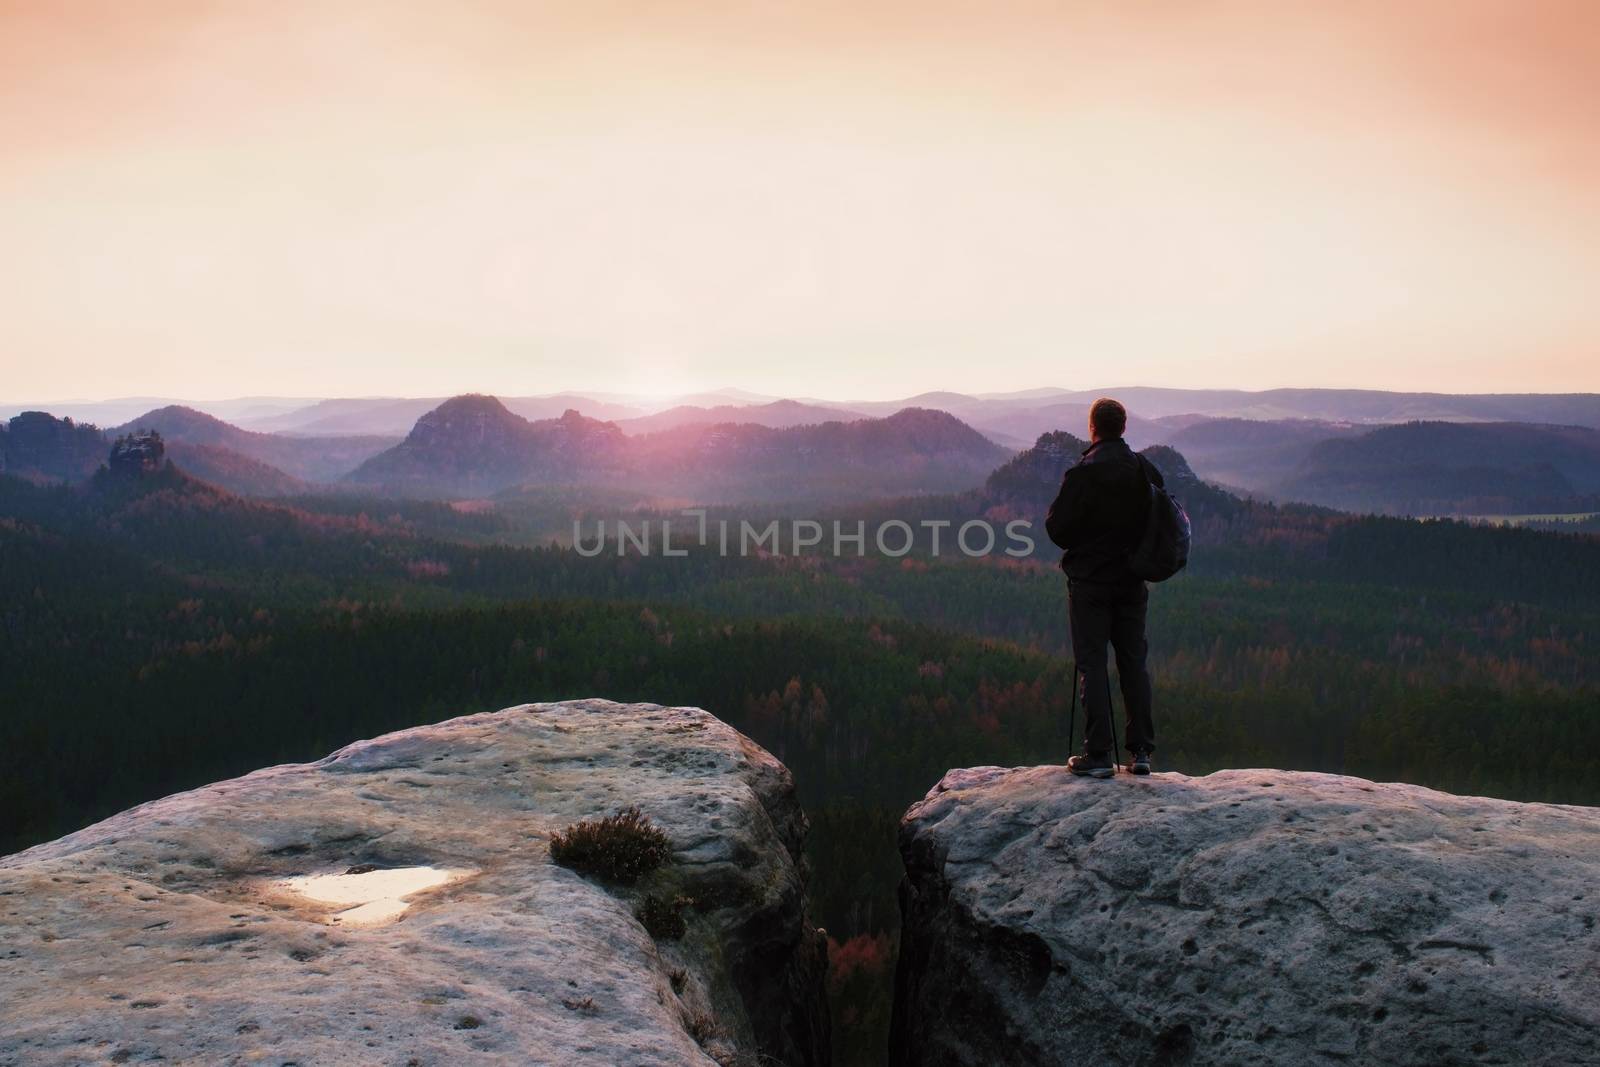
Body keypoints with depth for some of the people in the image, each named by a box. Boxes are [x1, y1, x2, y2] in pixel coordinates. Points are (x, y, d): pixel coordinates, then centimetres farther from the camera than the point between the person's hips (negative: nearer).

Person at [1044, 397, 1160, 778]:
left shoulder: (1081, 474, -16)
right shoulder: (1146, 471, 2)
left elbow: (1057, 529, -13)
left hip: (1089, 581, -5)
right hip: (1132, 582, 5)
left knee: (1092, 665, 0)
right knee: (1134, 662, 11)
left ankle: (1098, 755, 0)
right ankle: (1141, 750, 14)